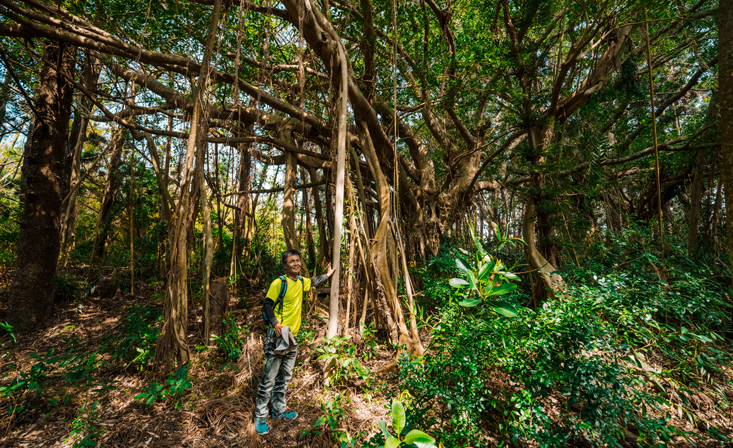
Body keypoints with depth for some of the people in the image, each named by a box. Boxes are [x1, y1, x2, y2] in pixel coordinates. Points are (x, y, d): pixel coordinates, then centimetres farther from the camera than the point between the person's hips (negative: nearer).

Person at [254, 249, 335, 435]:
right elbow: (267, 305, -12)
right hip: (277, 336, -7)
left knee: (285, 376, 17)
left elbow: (312, 282, 29)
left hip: (292, 336, 7)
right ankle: (260, 416, 15)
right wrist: (275, 324, -24)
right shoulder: (278, 283, -13)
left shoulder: (301, 282, 8)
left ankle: (278, 410, 31)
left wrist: (327, 275, 40)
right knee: (269, 377, 0)